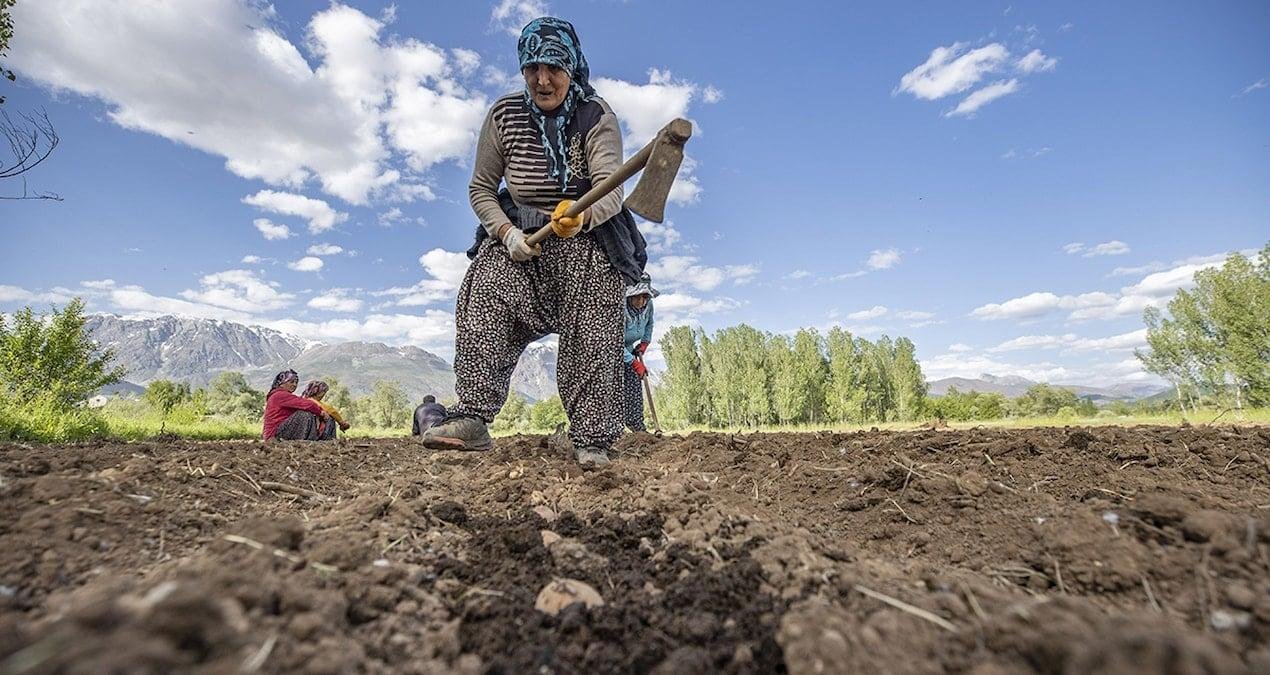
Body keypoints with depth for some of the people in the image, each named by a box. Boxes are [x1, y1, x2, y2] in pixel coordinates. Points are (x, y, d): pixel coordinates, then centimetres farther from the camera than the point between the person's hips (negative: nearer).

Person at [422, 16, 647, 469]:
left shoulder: (597, 118, -8)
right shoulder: (504, 115, 1)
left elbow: (610, 191, -23)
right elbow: (481, 188, 5)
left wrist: (581, 216, -47)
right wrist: (506, 232, -14)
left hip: (588, 237, -2)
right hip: (519, 234, 2)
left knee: (593, 332, -17)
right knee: (483, 296, -23)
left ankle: (593, 441, -12)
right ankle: (472, 417, -25)